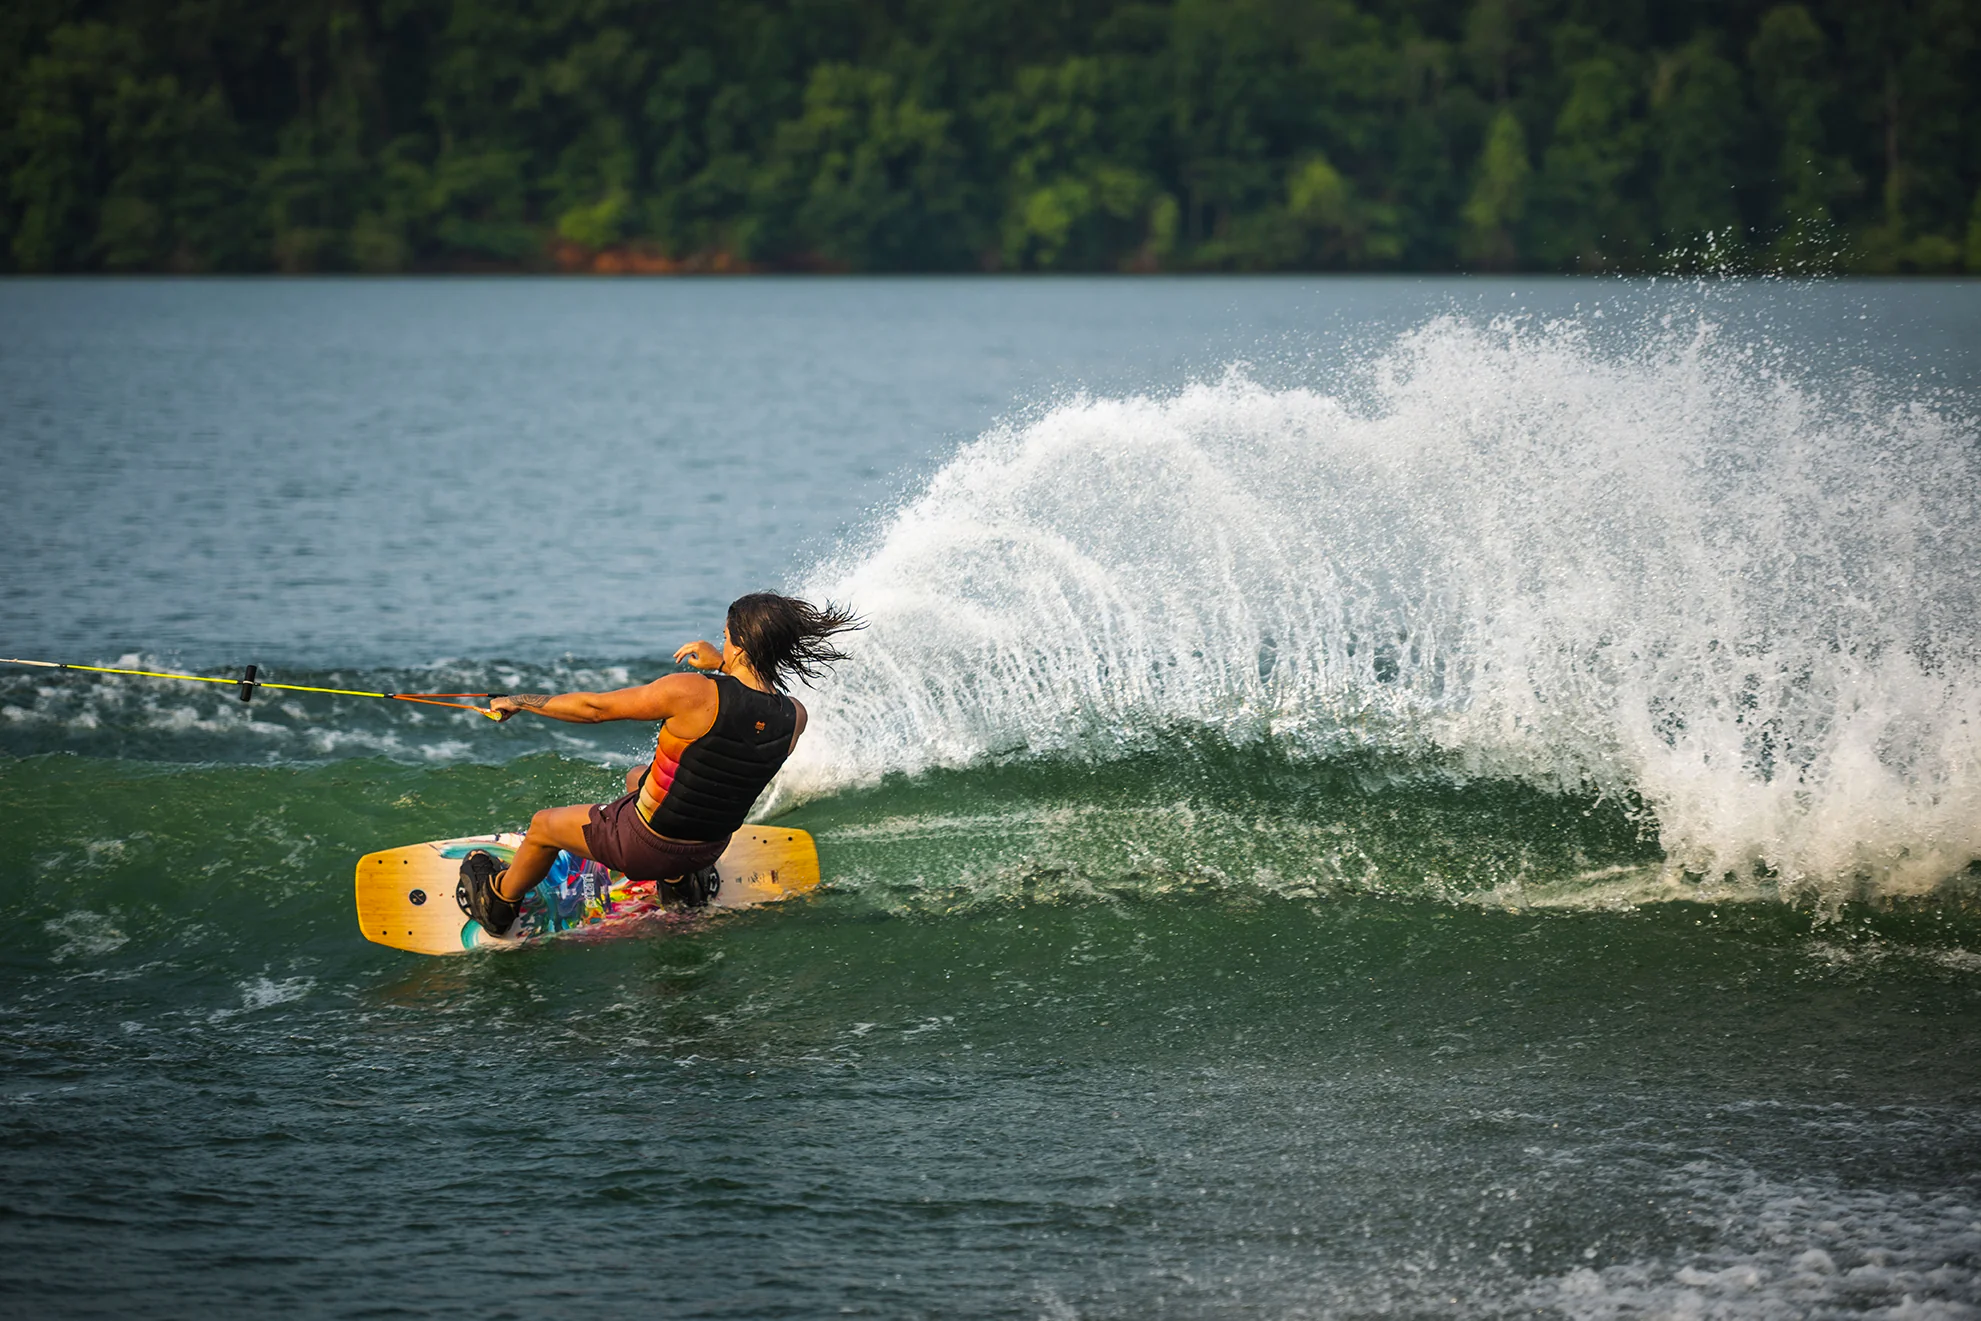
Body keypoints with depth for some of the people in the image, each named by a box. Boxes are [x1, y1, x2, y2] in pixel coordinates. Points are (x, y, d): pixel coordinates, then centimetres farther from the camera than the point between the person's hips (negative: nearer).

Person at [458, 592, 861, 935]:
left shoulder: (692, 692, -31)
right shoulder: (794, 717, -16)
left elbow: (594, 708, -19)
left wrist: (520, 701, -6)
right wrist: (722, 666, 15)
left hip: (643, 846, -5)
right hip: (709, 849, 5)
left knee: (543, 826, 26)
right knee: (635, 777, 36)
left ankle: (497, 903, 51)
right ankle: (681, 878, 38)